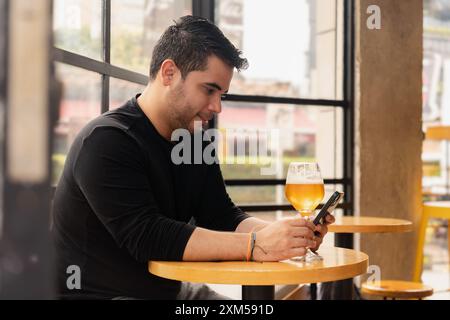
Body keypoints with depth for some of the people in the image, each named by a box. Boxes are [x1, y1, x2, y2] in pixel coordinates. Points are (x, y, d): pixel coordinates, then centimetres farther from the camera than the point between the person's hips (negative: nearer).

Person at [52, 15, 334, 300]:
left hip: (169, 288, 8)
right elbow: (147, 236, -27)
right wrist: (255, 245, -30)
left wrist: (285, 232, -17)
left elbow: (223, 218, 2)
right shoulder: (106, 141, -19)